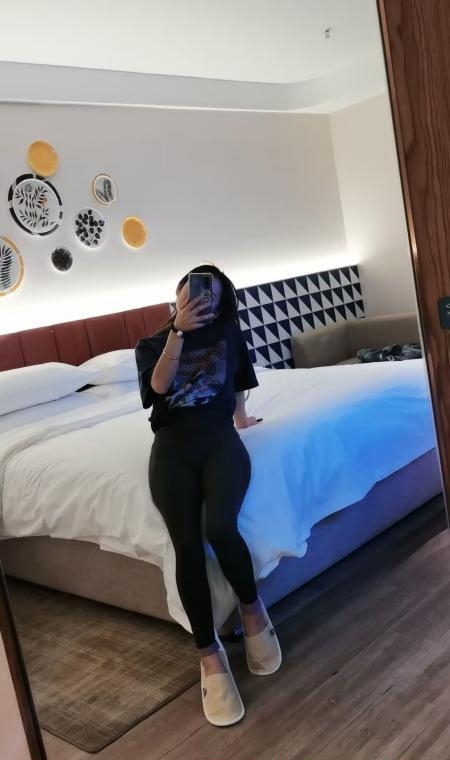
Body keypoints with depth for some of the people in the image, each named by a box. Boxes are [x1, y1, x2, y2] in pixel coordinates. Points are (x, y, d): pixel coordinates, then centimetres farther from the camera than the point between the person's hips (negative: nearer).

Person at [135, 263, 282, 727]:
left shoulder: (227, 332, 19)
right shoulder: (150, 345, 15)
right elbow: (159, 385, -5)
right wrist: (178, 330, -11)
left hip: (219, 435, 0)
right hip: (172, 442, 0)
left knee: (220, 527, -30)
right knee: (187, 544, -24)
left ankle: (252, 607, -1)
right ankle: (209, 654, -11)